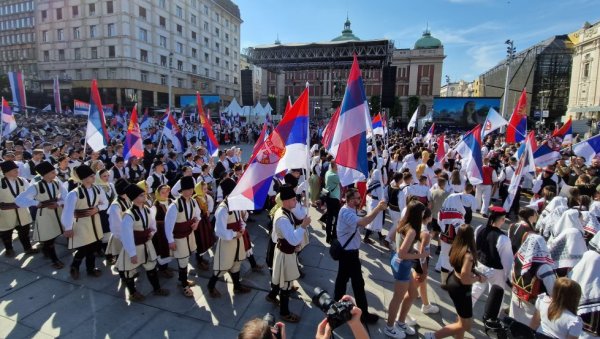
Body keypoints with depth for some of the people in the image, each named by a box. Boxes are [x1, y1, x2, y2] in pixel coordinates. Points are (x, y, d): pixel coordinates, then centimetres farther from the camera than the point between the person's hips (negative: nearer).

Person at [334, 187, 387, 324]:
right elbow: (362, 222, -43)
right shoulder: (346, 212, -28)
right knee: (358, 282, 2)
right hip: (350, 252, -10)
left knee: (343, 277, 21)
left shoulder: (348, 209, 7)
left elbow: (359, 222, 6)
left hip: (346, 250, 10)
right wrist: (378, 209, -44)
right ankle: (364, 313, 16)